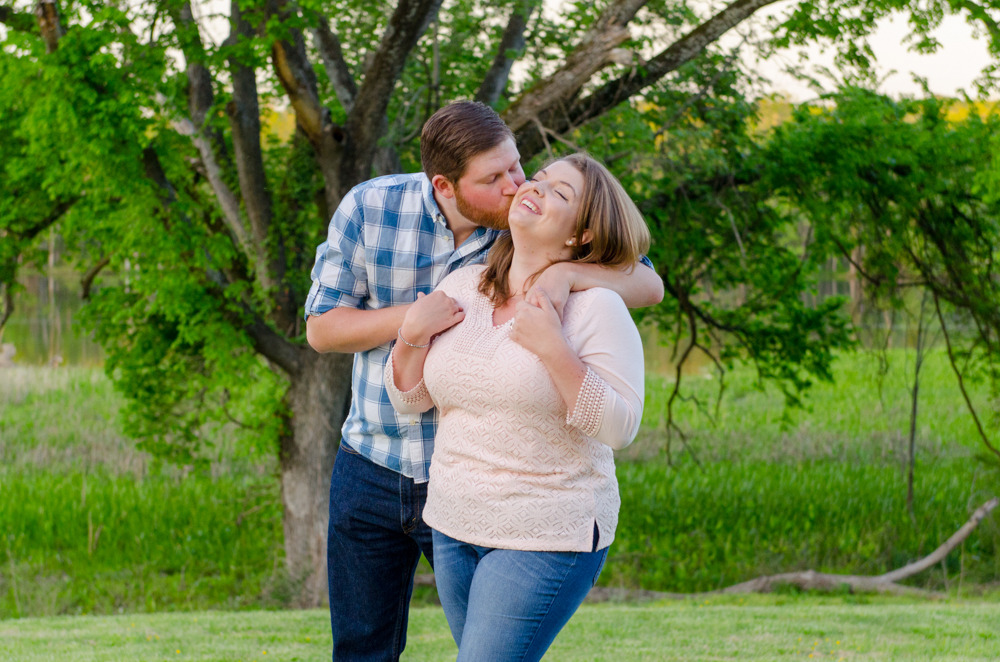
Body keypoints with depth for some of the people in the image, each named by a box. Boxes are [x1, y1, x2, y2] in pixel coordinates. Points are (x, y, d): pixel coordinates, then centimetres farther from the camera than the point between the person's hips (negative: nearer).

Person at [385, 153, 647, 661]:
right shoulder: (462, 287, 7)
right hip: (455, 525, 6)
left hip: (547, 537, -6)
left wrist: (552, 349, -24)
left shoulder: (594, 306, -10)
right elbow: (408, 399, 12)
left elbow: (619, 427, -17)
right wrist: (413, 333, -6)